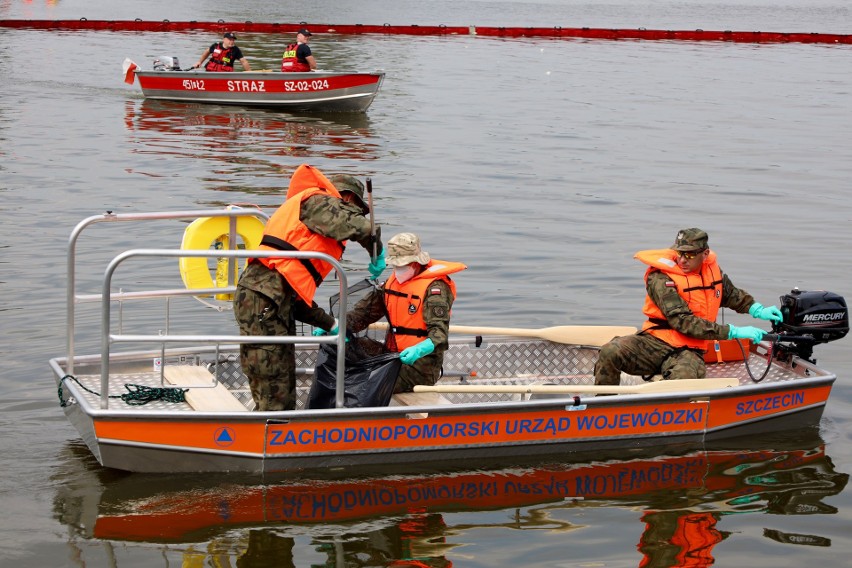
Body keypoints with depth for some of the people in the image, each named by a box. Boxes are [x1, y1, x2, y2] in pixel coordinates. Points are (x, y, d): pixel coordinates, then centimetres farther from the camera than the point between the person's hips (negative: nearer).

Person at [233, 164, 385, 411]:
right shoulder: (319, 202, 3)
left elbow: (297, 297, 30)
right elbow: (361, 227, -16)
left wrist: (330, 324, 31)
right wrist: (377, 255, 4)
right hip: (264, 300, -10)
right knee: (274, 392, -8)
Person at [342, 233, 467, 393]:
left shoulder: (435, 287, -12)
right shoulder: (394, 281, 13)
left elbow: (439, 331, -23)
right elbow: (366, 310, 16)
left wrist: (419, 350, -42)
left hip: (421, 362, -8)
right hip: (392, 353, 8)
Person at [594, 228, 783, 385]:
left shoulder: (712, 270, 8)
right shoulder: (660, 279, -12)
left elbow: (732, 295, 33)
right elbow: (684, 322, -20)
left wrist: (757, 310, 14)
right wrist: (734, 332, -21)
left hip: (688, 350, 2)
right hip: (654, 342, -2)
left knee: (685, 376, -37)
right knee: (611, 352, -31)